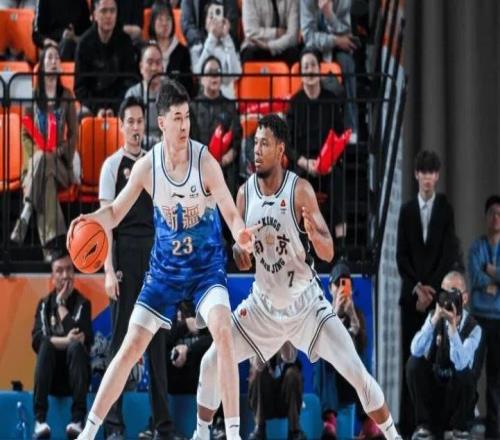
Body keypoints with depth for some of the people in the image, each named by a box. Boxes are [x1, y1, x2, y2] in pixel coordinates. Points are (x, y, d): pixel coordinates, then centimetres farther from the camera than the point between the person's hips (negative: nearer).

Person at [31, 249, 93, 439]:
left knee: (76, 347, -31)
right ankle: (40, 419, -38)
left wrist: (62, 305, -11)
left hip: (75, 376, -1)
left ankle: (77, 420, -41)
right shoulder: (44, 304, 6)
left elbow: (83, 339, -17)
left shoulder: (82, 303, -1)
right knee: (46, 345, -28)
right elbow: (37, 340, -10)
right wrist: (65, 341, -26)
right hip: (51, 377, 1)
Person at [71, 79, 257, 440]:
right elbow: (115, 213, -1)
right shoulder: (147, 166, -11)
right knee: (131, 347, 1)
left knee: (223, 332, -26)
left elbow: (231, 214, -18)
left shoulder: (205, 162, -19)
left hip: (207, 266, -3)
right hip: (165, 269, 3)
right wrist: (91, 219, -23)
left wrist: (242, 234, -41)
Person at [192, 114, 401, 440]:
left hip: (305, 303, -3)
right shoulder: (245, 193, -4)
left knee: (356, 370, -11)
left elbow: (328, 253, -17)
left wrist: (314, 235, -39)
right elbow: (243, 259, 7)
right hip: (263, 303, 4)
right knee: (211, 362, -3)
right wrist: (238, 251, -17)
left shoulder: (301, 190, -16)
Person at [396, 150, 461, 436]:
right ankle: (408, 422, 0)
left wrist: (430, 288, -10)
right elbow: (401, 256, 5)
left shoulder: (446, 209, 3)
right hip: (411, 293, 2)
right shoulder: (407, 211, 10)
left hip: (438, 293, -2)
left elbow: (450, 255, -3)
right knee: (410, 357, -1)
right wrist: (416, 288, -7)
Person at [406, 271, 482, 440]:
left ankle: (459, 426, -9)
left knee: (464, 373, -33)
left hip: (457, 390, -3)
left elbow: (460, 364, -32)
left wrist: (453, 325, -39)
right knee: (414, 362, -23)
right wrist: (435, 319, -34)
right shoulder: (433, 317, -7)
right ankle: (425, 424, -12)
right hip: (432, 385, 3)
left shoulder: (473, 328, -16)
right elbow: (416, 351, -24)